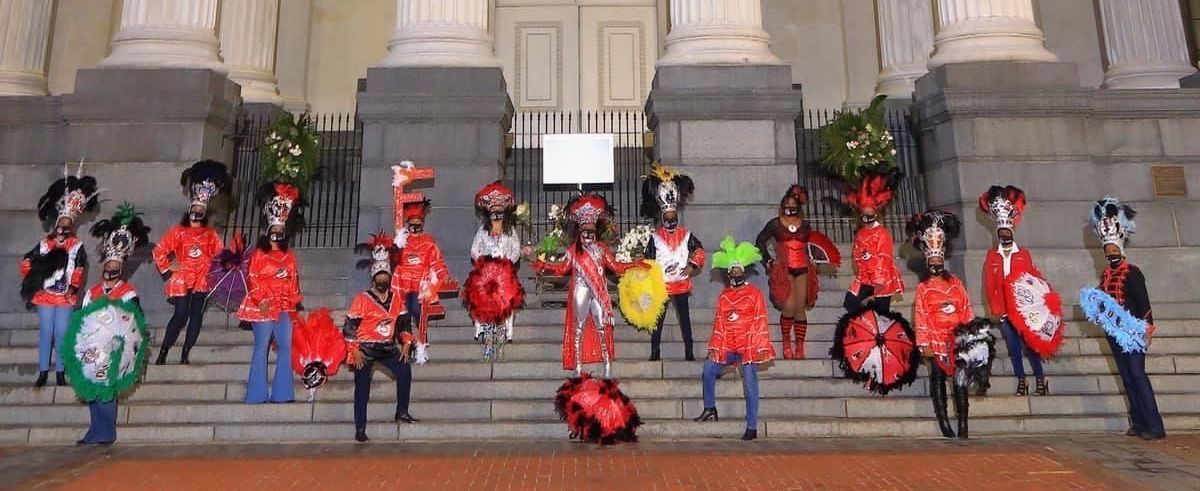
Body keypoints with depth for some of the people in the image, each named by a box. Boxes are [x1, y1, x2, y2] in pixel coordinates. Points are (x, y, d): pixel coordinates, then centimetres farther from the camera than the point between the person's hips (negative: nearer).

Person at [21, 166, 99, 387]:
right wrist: (31, 282, 3)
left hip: (65, 297, -1)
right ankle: (43, 371, 12)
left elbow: (79, 270, 1)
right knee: (46, 332, 4)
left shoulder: (77, 246, 0)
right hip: (45, 296, 1)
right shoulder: (44, 243, 3)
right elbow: (26, 262, 9)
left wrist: (73, 288, -5)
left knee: (61, 332, 1)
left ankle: (60, 371, 9)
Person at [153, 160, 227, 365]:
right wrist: (167, 268, 0)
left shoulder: (210, 234, 11)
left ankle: (185, 354, 9)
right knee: (180, 315, -9)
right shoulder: (178, 231, 3)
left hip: (201, 280, 3)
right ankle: (163, 352, 3)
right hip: (181, 279, -3)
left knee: (196, 316, 1)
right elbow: (159, 251, 4)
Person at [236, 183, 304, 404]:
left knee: (285, 346, 0)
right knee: (262, 347, -3)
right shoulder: (259, 254, 2)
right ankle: (258, 393, 2)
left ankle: (282, 392, 6)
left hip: (283, 306, 4)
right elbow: (252, 280, -4)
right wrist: (261, 300, -14)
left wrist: (293, 301, 3)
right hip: (263, 306, -4)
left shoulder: (289, 256, 16)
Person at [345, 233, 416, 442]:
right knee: (362, 389, -1)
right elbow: (349, 325, -7)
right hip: (365, 348, -3)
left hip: (388, 347, 3)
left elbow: (404, 321, 11)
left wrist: (406, 343, 2)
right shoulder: (362, 298, -8)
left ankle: (402, 411, 4)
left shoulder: (397, 296, 4)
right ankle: (360, 429, 8)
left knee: (405, 371, -14)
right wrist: (354, 350, -12)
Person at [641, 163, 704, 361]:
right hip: (661, 284, 0)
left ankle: (689, 351, 12)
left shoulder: (686, 235, 2)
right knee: (658, 317, 5)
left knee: (684, 317, 6)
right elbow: (648, 259, -2)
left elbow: (699, 251, 8)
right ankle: (655, 351, 13)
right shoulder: (656, 237, -1)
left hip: (681, 283, 1)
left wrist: (692, 266, -5)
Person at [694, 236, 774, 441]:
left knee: (750, 385, -3)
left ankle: (752, 427, 2)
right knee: (708, 369, -4)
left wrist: (762, 347, -9)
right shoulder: (724, 296, 11)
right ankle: (710, 409, 15)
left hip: (749, 347, -4)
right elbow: (719, 323, 10)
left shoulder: (754, 293, 0)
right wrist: (714, 348, 4)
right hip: (728, 347, 4)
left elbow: (761, 322, -3)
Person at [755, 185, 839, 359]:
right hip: (784, 269, -3)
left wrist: (812, 260, 18)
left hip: (803, 269, 3)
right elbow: (760, 241, 12)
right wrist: (768, 260, 7)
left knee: (801, 309, 0)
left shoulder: (805, 224, 13)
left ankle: (800, 348, 4)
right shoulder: (775, 224, 5)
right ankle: (786, 343, 3)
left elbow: (812, 244, 29)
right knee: (789, 307, -16)